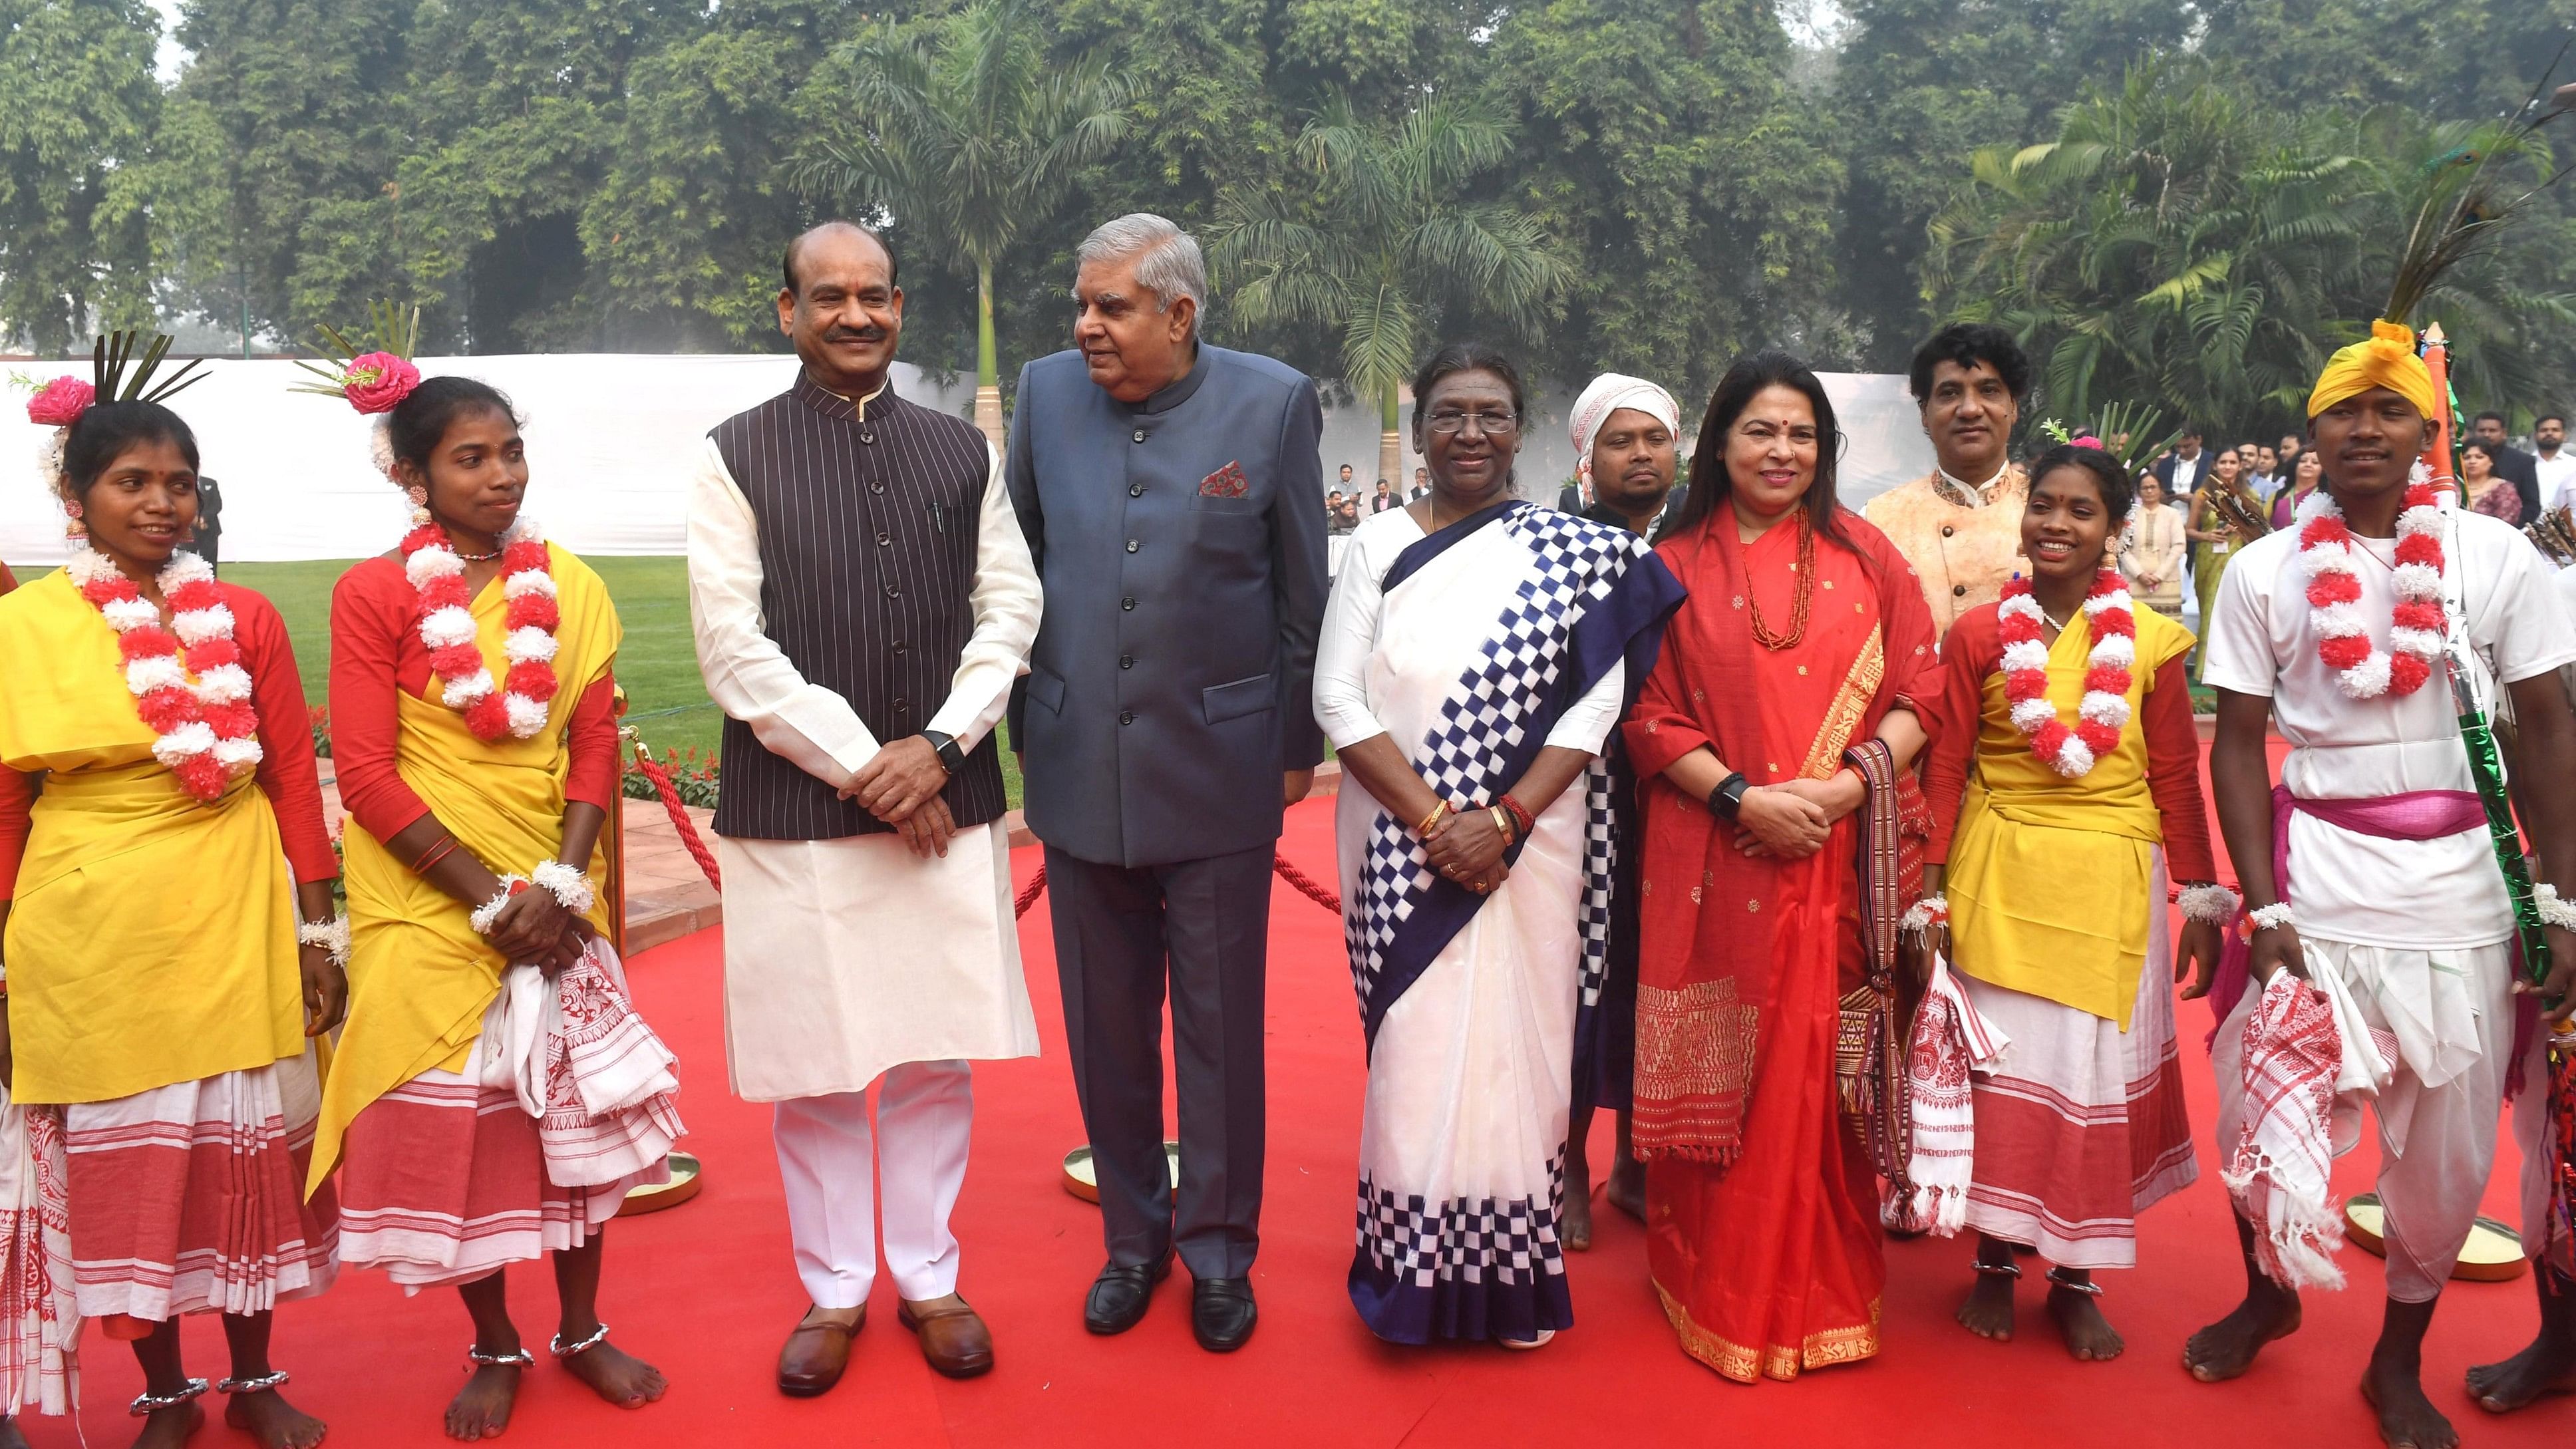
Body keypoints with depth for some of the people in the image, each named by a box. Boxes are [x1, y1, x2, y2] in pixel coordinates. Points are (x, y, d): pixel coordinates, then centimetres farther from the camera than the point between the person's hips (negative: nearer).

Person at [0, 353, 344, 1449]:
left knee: (248, 1154, 11)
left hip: (237, 933, 2)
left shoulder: (245, 621, 3)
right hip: (92, 941, -1)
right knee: (125, 1165, 10)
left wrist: (318, 933, 3)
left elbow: (296, 782, 5)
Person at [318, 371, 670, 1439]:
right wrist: (491, 895, -15)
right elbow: (366, 774, -11)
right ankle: (493, 1348, 24)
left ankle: (582, 1330, 27)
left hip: (554, 899, 3)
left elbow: (594, 746, 1)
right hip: (431, 907, -3)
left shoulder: (569, 588, 3)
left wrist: (562, 884, -11)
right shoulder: (374, 593, -7)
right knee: (452, 1118, 5)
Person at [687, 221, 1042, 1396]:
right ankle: (834, 1290, 25)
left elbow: (1010, 608, 5)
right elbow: (733, 649, -7)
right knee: (815, 1067, 6)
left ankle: (927, 1276, 27)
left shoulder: (961, 452, 8)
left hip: (945, 803, 2)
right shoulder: (738, 457, -1)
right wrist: (861, 767, -11)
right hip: (795, 808, -2)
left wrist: (939, 747, -8)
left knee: (937, 1056, 10)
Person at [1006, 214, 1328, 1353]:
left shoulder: (1273, 402, -7)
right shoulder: (1049, 392, 1)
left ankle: (1218, 1250, 26)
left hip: (1218, 774, -2)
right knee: (1106, 1026, 13)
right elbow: (1019, 564, 9)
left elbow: (1304, 592, -1)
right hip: (1080, 771, 3)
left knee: (1220, 1026, 8)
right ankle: (1132, 1237, 31)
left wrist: (1297, 746, 2)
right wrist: (1026, 725, 9)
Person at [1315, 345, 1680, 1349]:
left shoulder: (1579, 554, 2)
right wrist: (1432, 818, -14)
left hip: (1528, 845, 0)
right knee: (1411, 1047, 3)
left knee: (1517, 1042, 5)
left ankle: (1514, 1276, 19)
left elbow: (1594, 707, -4)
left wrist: (1503, 819, -15)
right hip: (1402, 845, 0)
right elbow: (1338, 701, -4)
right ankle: (1414, 1271, 17)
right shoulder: (1379, 548, 3)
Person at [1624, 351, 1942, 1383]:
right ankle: (1720, 1289, 19)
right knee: (1726, 1074, 5)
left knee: (1826, 1069, 5)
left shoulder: (1863, 555, 8)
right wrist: (1741, 799, -13)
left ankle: (1824, 1289, 21)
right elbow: (1651, 718, 1)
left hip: (1843, 856, 1)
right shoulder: (1676, 565, 6)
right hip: (1717, 860, -1)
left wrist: (1847, 784, -12)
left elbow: (1919, 689, 3)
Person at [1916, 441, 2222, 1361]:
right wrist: (1931, 888, -4)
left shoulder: (2148, 640, 0)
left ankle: (2076, 1279, 23)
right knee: (2002, 1063, 6)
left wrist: (2202, 896, 4)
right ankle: (1995, 1264, 23)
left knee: (2097, 1070, 8)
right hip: (2001, 875, 0)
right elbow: (1945, 765, -1)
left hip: (2111, 882, 1)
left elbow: (2176, 775, 3)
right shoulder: (1980, 635, -1)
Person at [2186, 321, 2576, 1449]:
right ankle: (2267, 1293, 37)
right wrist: (2261, 903, -7)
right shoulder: (2264, 572, -1)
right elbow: (2238, 743, 0)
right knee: (2256, 1112, 6)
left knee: (2448, 1146, 10)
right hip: (2312, 871, 0)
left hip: (2458, 879, 1)